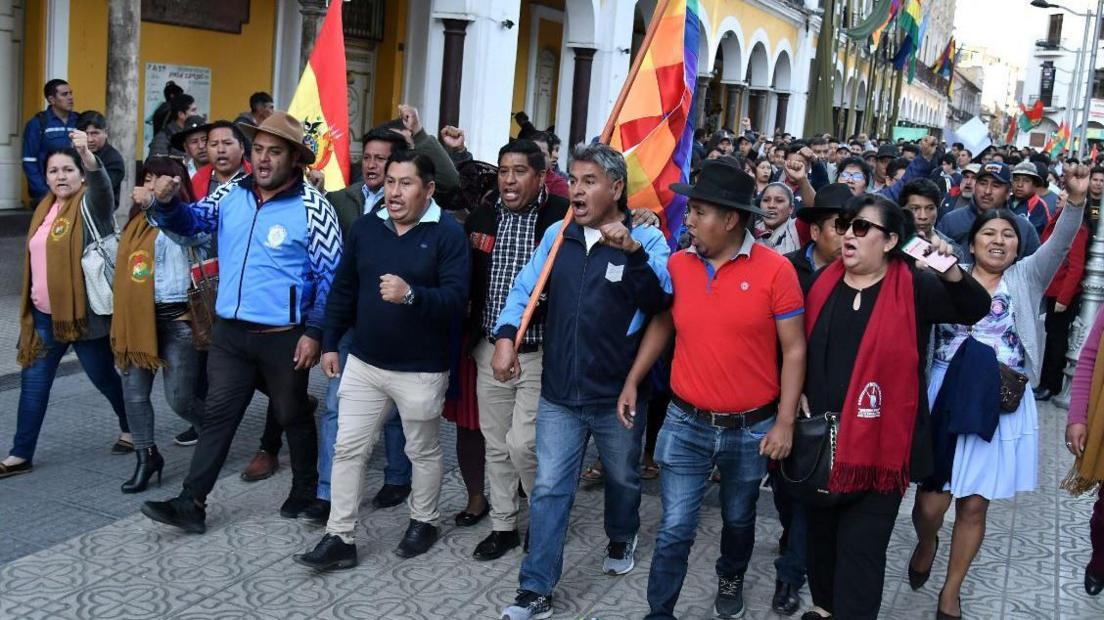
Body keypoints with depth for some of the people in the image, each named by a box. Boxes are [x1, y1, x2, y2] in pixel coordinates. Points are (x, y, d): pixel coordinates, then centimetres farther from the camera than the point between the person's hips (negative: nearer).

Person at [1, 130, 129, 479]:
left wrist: (88, 155, -52)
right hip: (45, 314, 7)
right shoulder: (45, 209, 12)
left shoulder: (90, 205, -9)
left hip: (83, 313, -6)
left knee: (103, 376, 8)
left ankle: (131, 430, 30)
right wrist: (33, 297, 21)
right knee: (33, 382, 7)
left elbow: (102, 187, -33)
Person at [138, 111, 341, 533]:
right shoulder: (232, 194, 4)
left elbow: (331, 275, -11)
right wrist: (166, 203, -13)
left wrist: (314, 332, -14)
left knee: (293, 415, 13)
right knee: (217, 414, 7)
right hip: (229, 332, 5)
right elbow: (192, 221, 10)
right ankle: (191, 503, 12)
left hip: (284, 337, -4)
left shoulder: (313, 207, -12)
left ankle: (306, 491, 33)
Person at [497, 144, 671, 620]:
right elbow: (524, 288, 3)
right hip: (559, 392, 2)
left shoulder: (646, 239, -8)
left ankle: (621, 540, 49)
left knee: (622, 478, 21)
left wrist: (634, 253, -35)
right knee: (549, 489, 2)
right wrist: (506, 334, -12)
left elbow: (660, 300, -22)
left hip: (618, 394, -2)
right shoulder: (557, 235, 3)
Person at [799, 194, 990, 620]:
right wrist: (798, 393, 4)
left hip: (879, 443, -4)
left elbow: (977, 310, -10)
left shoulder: (914, 287, -5)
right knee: (820, 532, 19)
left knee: (861, 550, -1)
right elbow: (798, 345, 14)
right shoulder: (824, 282, 5)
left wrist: (950, 269, -27)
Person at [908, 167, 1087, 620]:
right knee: (931, 501, -1)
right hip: (947, 397, -1)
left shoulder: (1026, 278, 7)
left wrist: (1076, 200, -25)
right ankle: (926, 542, 36)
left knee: (973, 506, 8)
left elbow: (1060, 244, -10)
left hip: (1002, 405, 1)